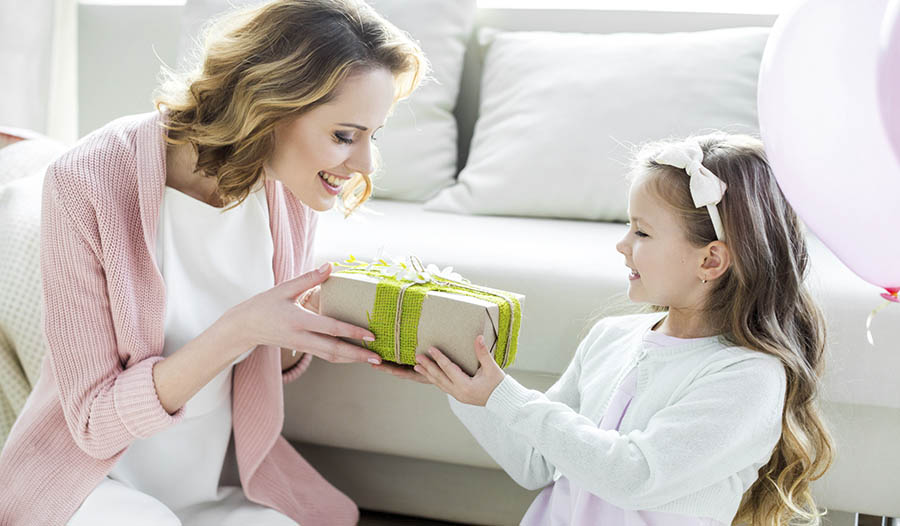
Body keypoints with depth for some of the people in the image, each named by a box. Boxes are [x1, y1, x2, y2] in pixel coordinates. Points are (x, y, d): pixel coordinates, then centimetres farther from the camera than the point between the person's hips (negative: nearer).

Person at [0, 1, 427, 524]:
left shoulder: (291, 186, -8)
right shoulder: (89, 185, -23)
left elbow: (273, 363, 6)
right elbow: (94, 421, -20)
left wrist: (306, 328, -17)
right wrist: (239, 330, -33)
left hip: (217, 475, 4)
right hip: (96, 475, -4)